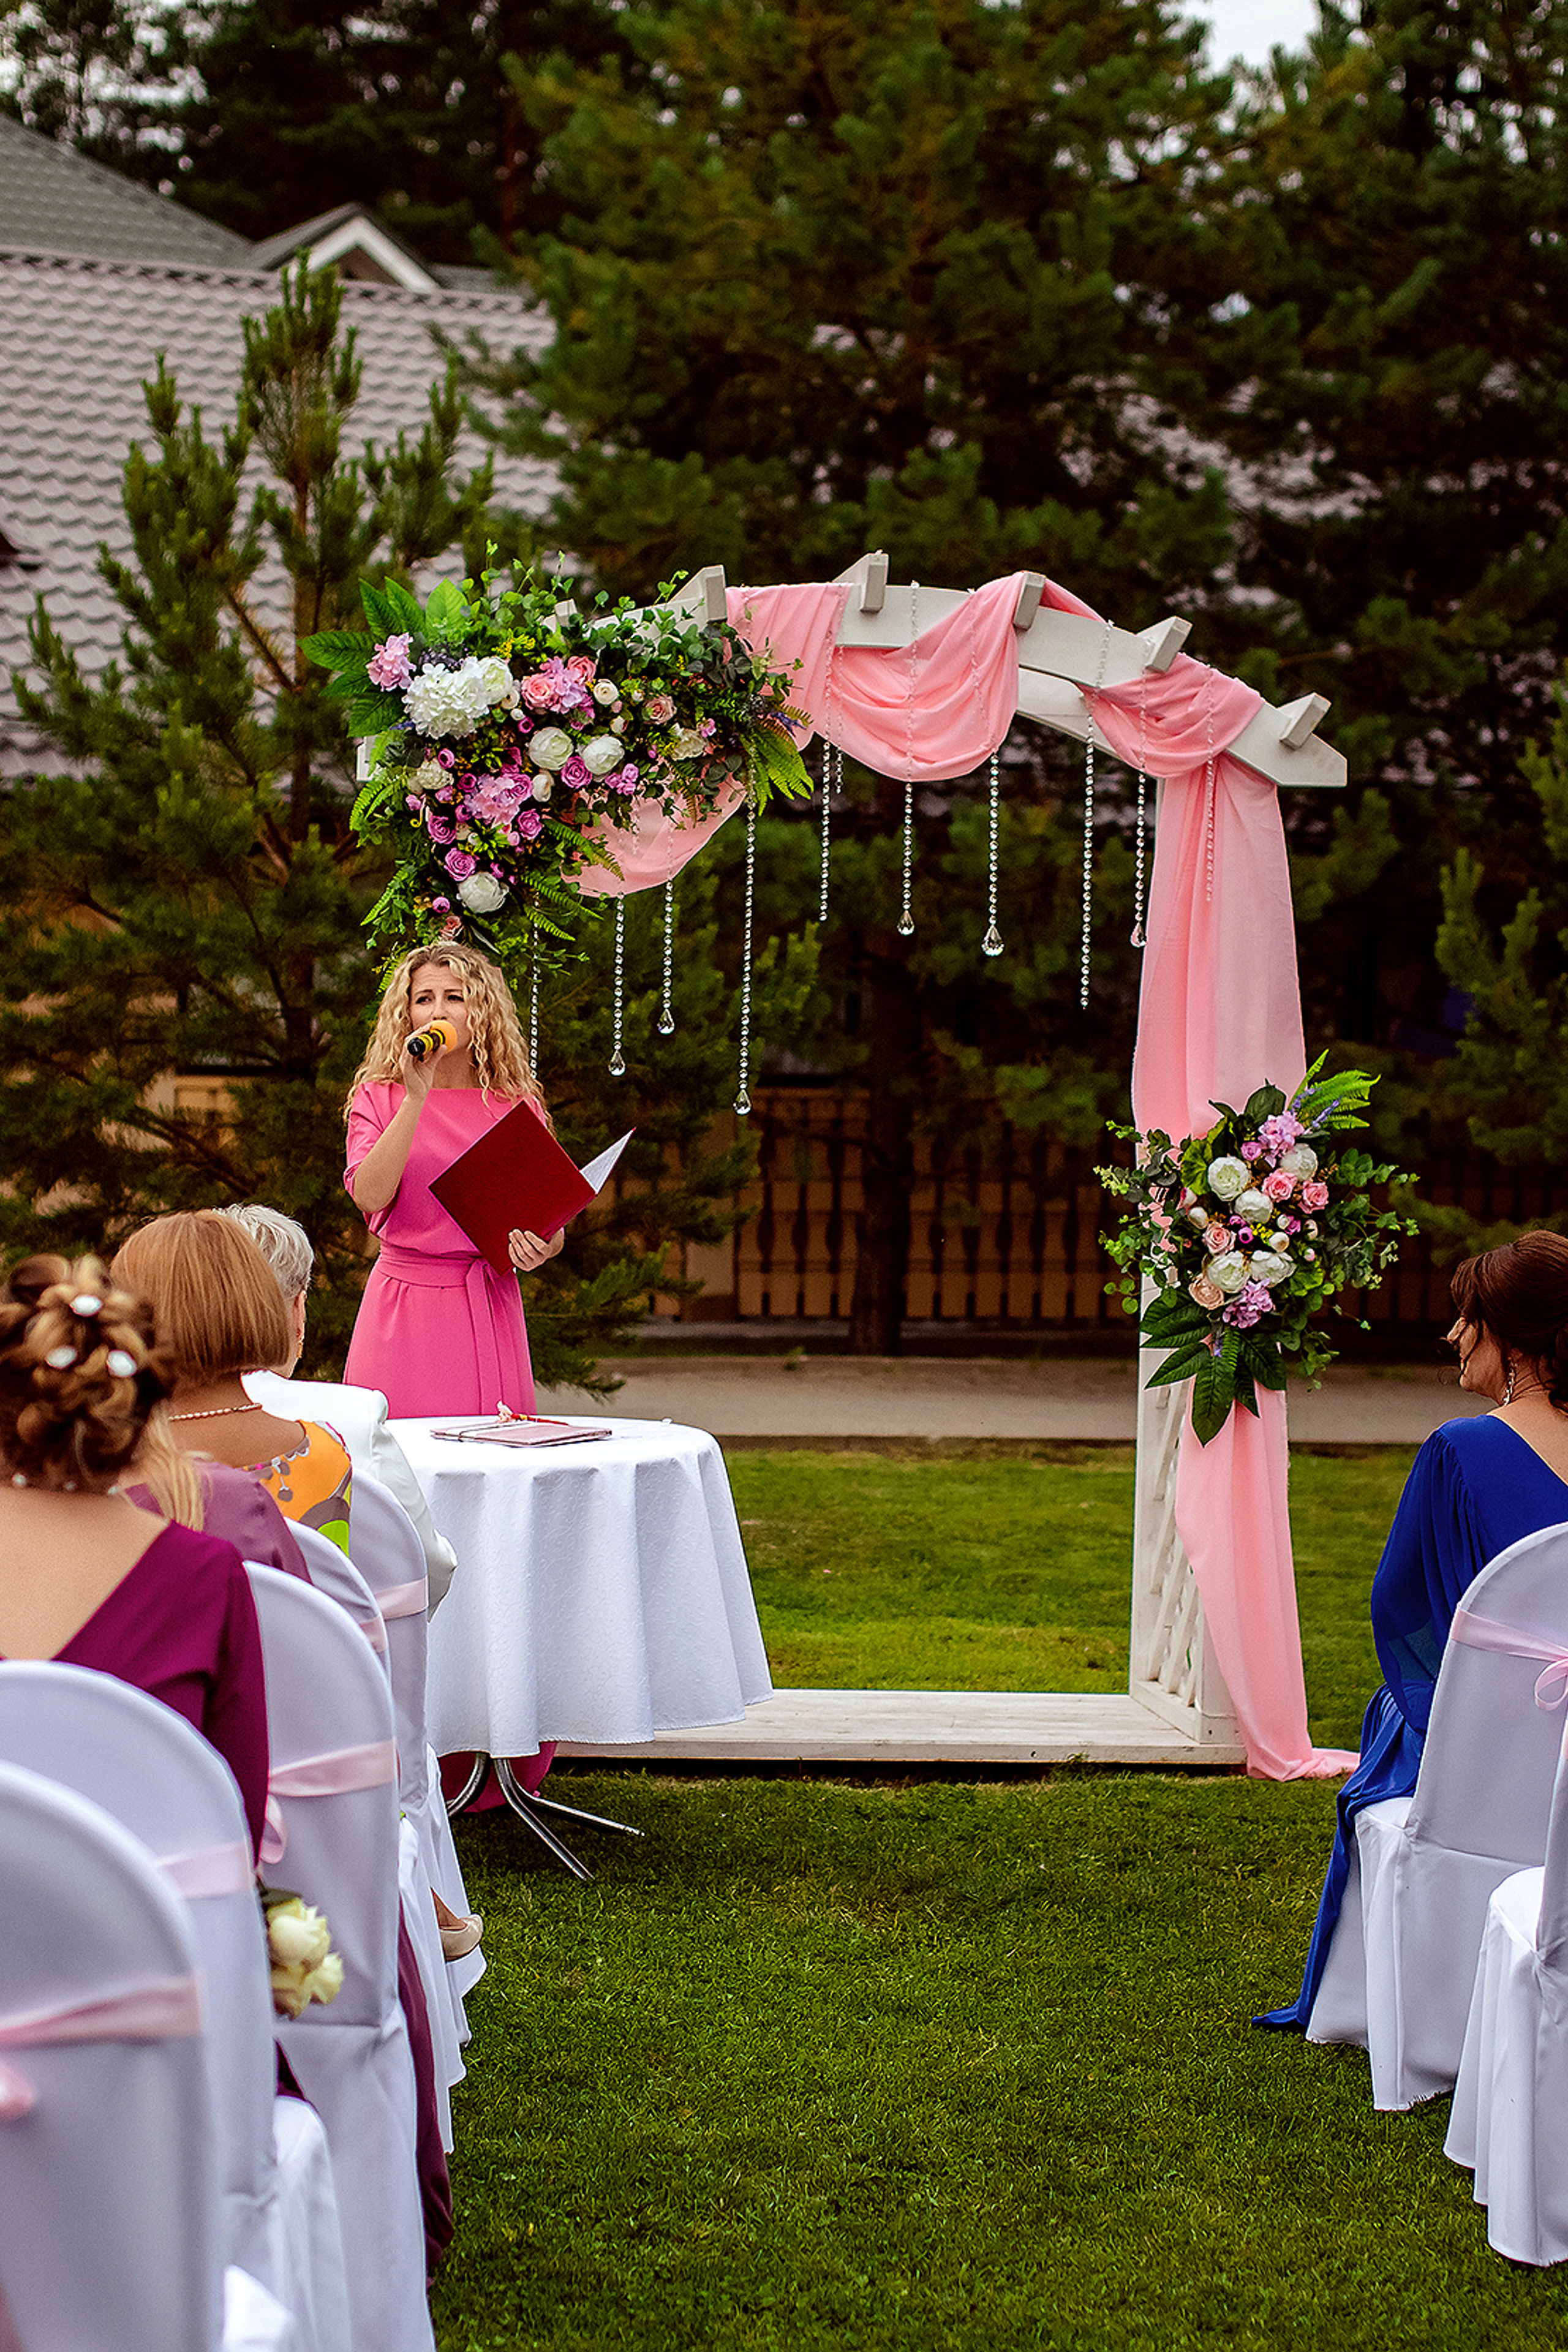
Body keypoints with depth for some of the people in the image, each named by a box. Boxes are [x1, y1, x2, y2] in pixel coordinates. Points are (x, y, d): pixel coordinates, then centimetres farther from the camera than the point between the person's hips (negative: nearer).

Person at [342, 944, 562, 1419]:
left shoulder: (517, 1107, 8)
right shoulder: (379, 1098, 4)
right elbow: (369, 1196, -13)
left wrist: (538, 1249, -12)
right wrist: (417, 1098, -17)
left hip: (490, 1308, 2)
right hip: (405, 1306, -1)